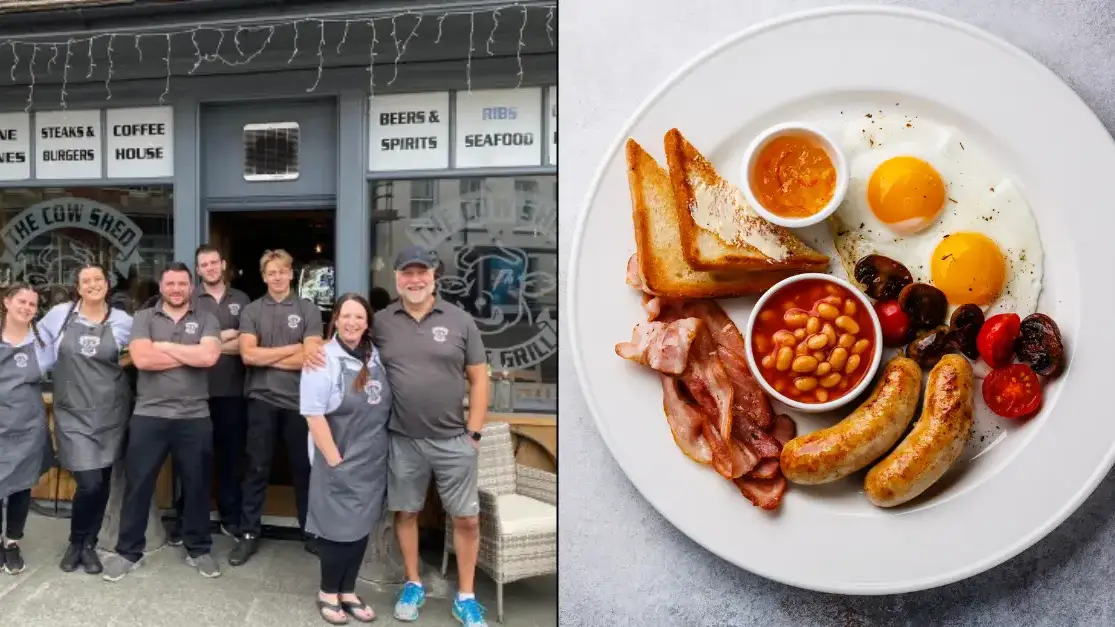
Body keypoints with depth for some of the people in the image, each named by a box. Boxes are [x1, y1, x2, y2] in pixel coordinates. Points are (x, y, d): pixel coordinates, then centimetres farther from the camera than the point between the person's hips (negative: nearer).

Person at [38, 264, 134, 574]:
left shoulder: (123, 321, 2)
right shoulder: (59, 314, 0)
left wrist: (122, 362, 0)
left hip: (110, 412, 2)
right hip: (73, 413, -2)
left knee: (102, 482, 8)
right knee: (88, 483, -11)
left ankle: (88, 544, 28)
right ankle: (76, 542, 16)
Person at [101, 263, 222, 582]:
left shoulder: (206, 320, 5)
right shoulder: (144, 318, 4)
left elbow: (209, 356, -14)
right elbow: (142, 358, -13)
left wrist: (165, 346, -9)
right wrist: (190, 355, -10)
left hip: (195, 417, 0)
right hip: (149, 416, 0)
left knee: (196, 486, 10)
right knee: (138, 484, 7)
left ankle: (198, 549, 24)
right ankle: (128, 551, 22)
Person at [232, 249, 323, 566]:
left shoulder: (308, 310, 1)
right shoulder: (251, 311, 5)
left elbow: (310, 358, -9)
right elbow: (247, 354, -8)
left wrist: (267, 357, -8)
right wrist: (291, 349, -10)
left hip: (299, 400, 0)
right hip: (262, 399, 1)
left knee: (304, 468, 10)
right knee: (257, 468, 7)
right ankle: (249, 534, 17)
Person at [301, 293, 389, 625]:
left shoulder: (376, 358, 5)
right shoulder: (323, 359, -14)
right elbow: (314, 415, -17)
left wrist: (384, 454, 8)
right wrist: (335, 461, -17)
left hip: (373, 463, 6)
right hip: (339, 464, -6)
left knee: (361, 528, 13)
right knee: (338, 529, 4)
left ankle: (348, 592, 27)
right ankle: (328, 593, 23)